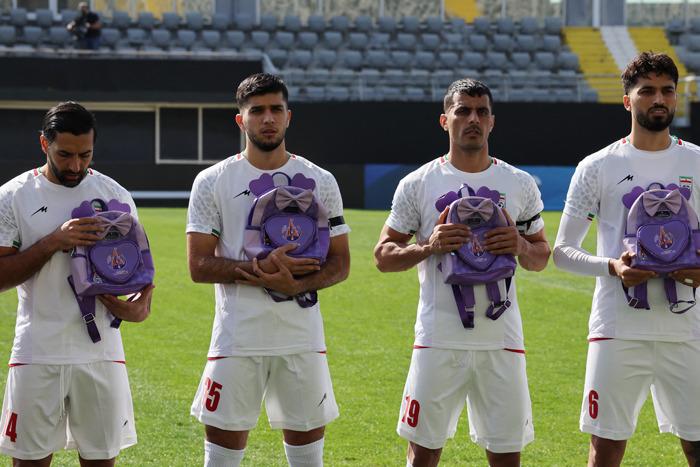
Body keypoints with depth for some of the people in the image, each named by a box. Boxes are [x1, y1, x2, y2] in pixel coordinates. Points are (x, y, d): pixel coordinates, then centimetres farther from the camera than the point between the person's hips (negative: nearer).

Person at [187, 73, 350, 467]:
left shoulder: (320, 181, 5)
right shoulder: (213, 182, 1)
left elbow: (340, 264, 4)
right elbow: (199, 265, -5)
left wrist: (296, 284, -16)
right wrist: (263, 268, -18)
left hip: (303, 340, 2)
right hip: (237, 340, -1)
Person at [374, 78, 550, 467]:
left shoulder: (520, 185, 8)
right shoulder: (418, 184, 2)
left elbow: (541, 258, 15)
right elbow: (383, 256, 4)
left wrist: (521, 247, -8)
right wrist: (429, 246, -14)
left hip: (501, 340, 2)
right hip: (438, 341, -1)